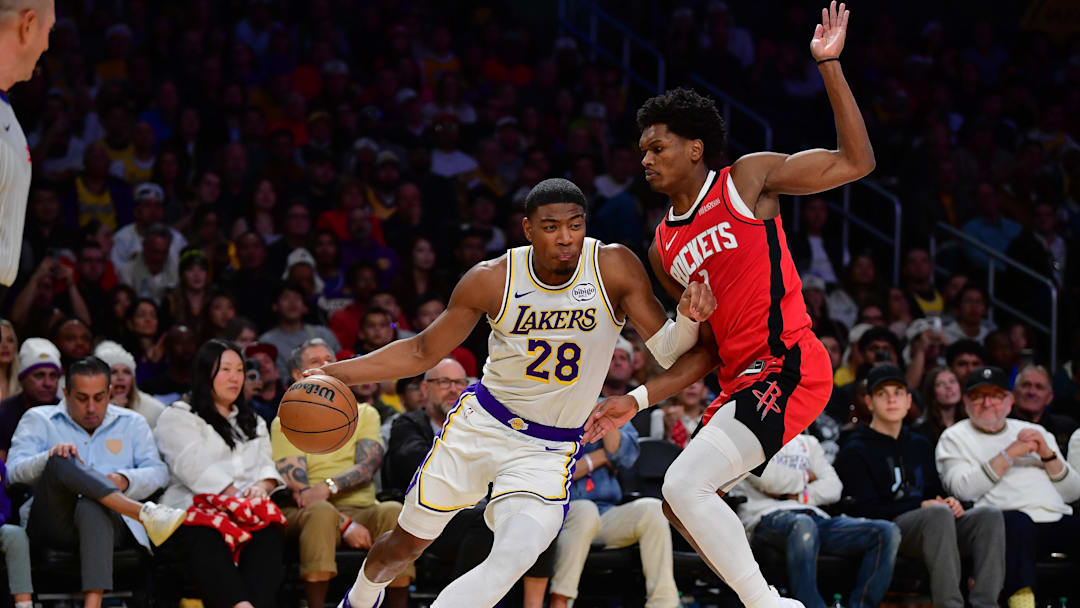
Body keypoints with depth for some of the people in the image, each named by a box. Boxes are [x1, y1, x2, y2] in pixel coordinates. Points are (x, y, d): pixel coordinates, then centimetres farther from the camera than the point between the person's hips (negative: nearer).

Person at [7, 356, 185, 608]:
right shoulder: (39, 420, 19)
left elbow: (159, 472, 11)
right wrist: (50, 457, -18)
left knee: (91, 508, -39)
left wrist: (124, 481, -11)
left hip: (111, 523, 0)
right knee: (61, 463, -31)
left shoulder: (131, 424, 24)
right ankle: (144, 514, -43)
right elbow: (14, 471, 3)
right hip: (55, 525, 0)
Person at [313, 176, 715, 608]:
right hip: (480, 423, 1)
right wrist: (334, 374, -9)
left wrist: (688, 317, -38)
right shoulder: (492, 281, -12)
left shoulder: (614, 269, -15)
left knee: (512, 561, -26)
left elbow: (667, 352, -14)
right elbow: (423, 352, 0)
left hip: (548, 452, -1)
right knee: (405, 544, 15)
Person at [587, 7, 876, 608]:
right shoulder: (663, 250, 17)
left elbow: (857, 162, -7)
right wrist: (637, 401, 9)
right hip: (740, 379, 9)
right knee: (681, 502, 14)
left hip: (788, 366, -9)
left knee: (685, 484, -21)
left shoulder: (748, 179, 0)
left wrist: (830, 66, -12)